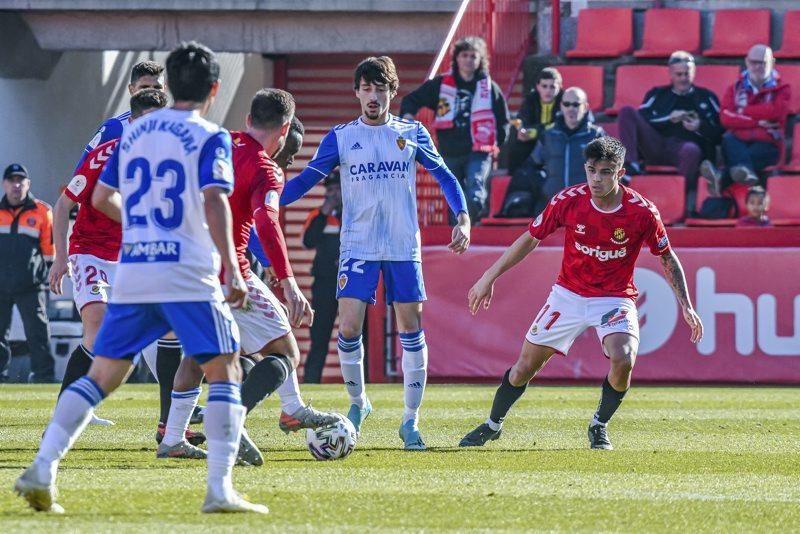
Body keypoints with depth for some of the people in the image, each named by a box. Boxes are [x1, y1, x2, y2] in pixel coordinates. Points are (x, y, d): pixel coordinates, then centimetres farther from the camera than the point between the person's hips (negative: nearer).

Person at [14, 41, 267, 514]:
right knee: (225, 373, 3)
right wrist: (233, 270, -18)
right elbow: (214, 202, -16)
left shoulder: (134, 132, 15)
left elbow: (102, 198, 21)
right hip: (189, 278, -5)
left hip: (131, 275, 5)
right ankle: (220, 490, -9)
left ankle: (41, 471, -2)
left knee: (102, 376, 10)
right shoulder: (209, 138, -3)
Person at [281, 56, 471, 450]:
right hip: (358, 249, 0)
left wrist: (462, 218, -2)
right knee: (348, 329, -10)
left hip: (404, 249, 0)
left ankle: (411, 421, 8)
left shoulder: (412, 133, 5)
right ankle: (357, 403, 14)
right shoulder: (341, 137, 4)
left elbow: (444, 176, 11)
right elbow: (307, 179, 2)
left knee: (411, 331, -1)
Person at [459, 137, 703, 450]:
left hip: (615, 298, -2)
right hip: (568, 295, 2)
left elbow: (667, 258, -2)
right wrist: (489, 277, 1)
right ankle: (492, 426, 30)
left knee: (623, 360, -27)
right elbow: (530, 239, 0)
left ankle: (599, 427, 1)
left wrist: (686, 306, -7)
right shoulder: (568, 201, -14)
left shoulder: (642, 212, -18)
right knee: (526, 365, 4)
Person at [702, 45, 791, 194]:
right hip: (738, 143, 2)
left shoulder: (781, 89, 14)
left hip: (767, 144, -2)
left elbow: (776, 112, -9)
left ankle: (722, 176, -65)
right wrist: (757, 122, -11)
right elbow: (726, 118, 0)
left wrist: (743, 111, 0)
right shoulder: (735, 88, 18)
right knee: (728, 140, -34)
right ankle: (746, 172, -64)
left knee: (757, 152, -37)